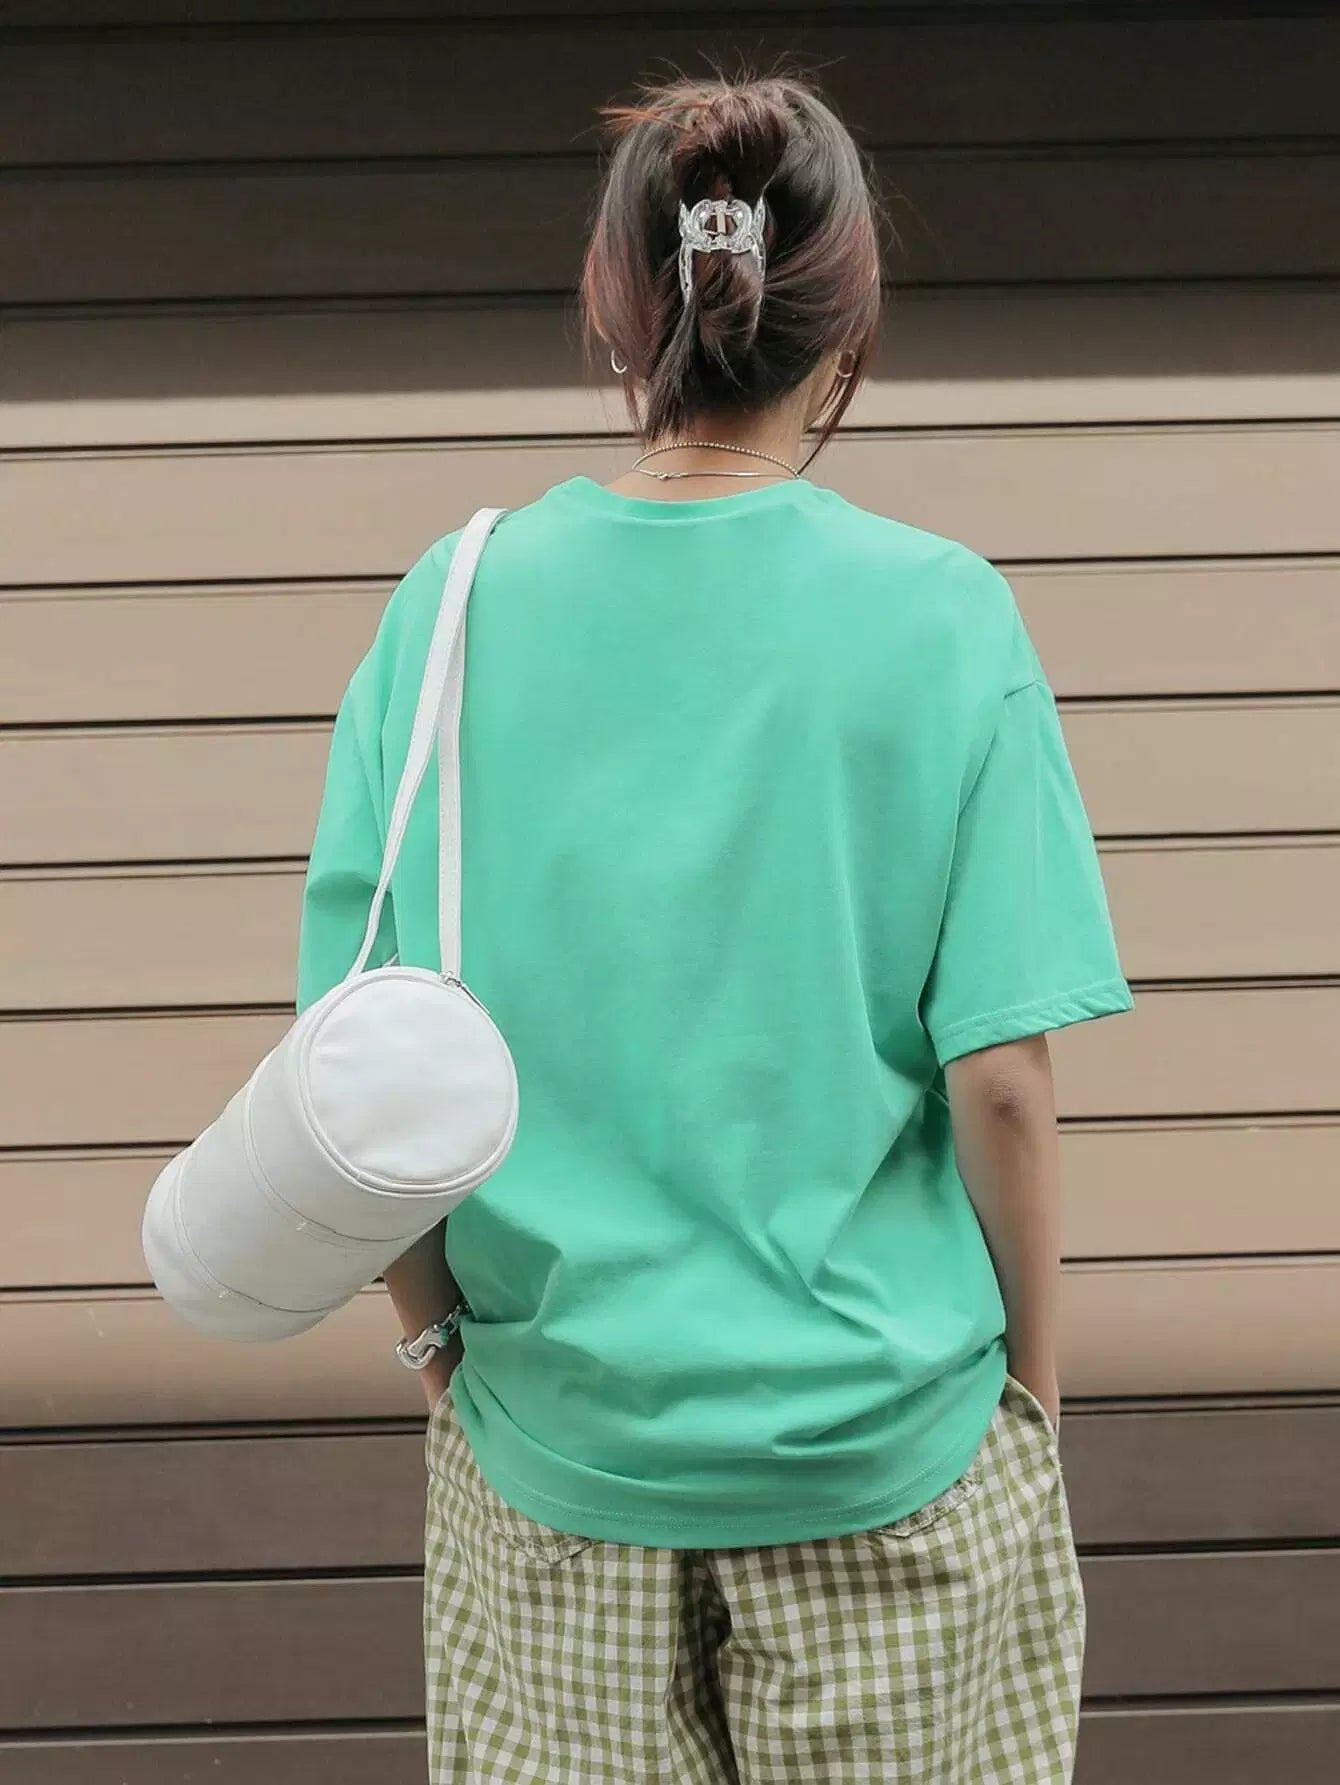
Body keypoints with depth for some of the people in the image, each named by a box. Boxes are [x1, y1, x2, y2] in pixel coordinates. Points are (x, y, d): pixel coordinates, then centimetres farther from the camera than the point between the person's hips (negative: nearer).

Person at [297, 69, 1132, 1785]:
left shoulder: (451, 604, -8)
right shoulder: (942, 615, -13)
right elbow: (1000, 1081, -13)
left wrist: (436, 1333, 8)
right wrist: (1034, 1380, 3)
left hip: (560, 1437, 2)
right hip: (889, 1454, -1)